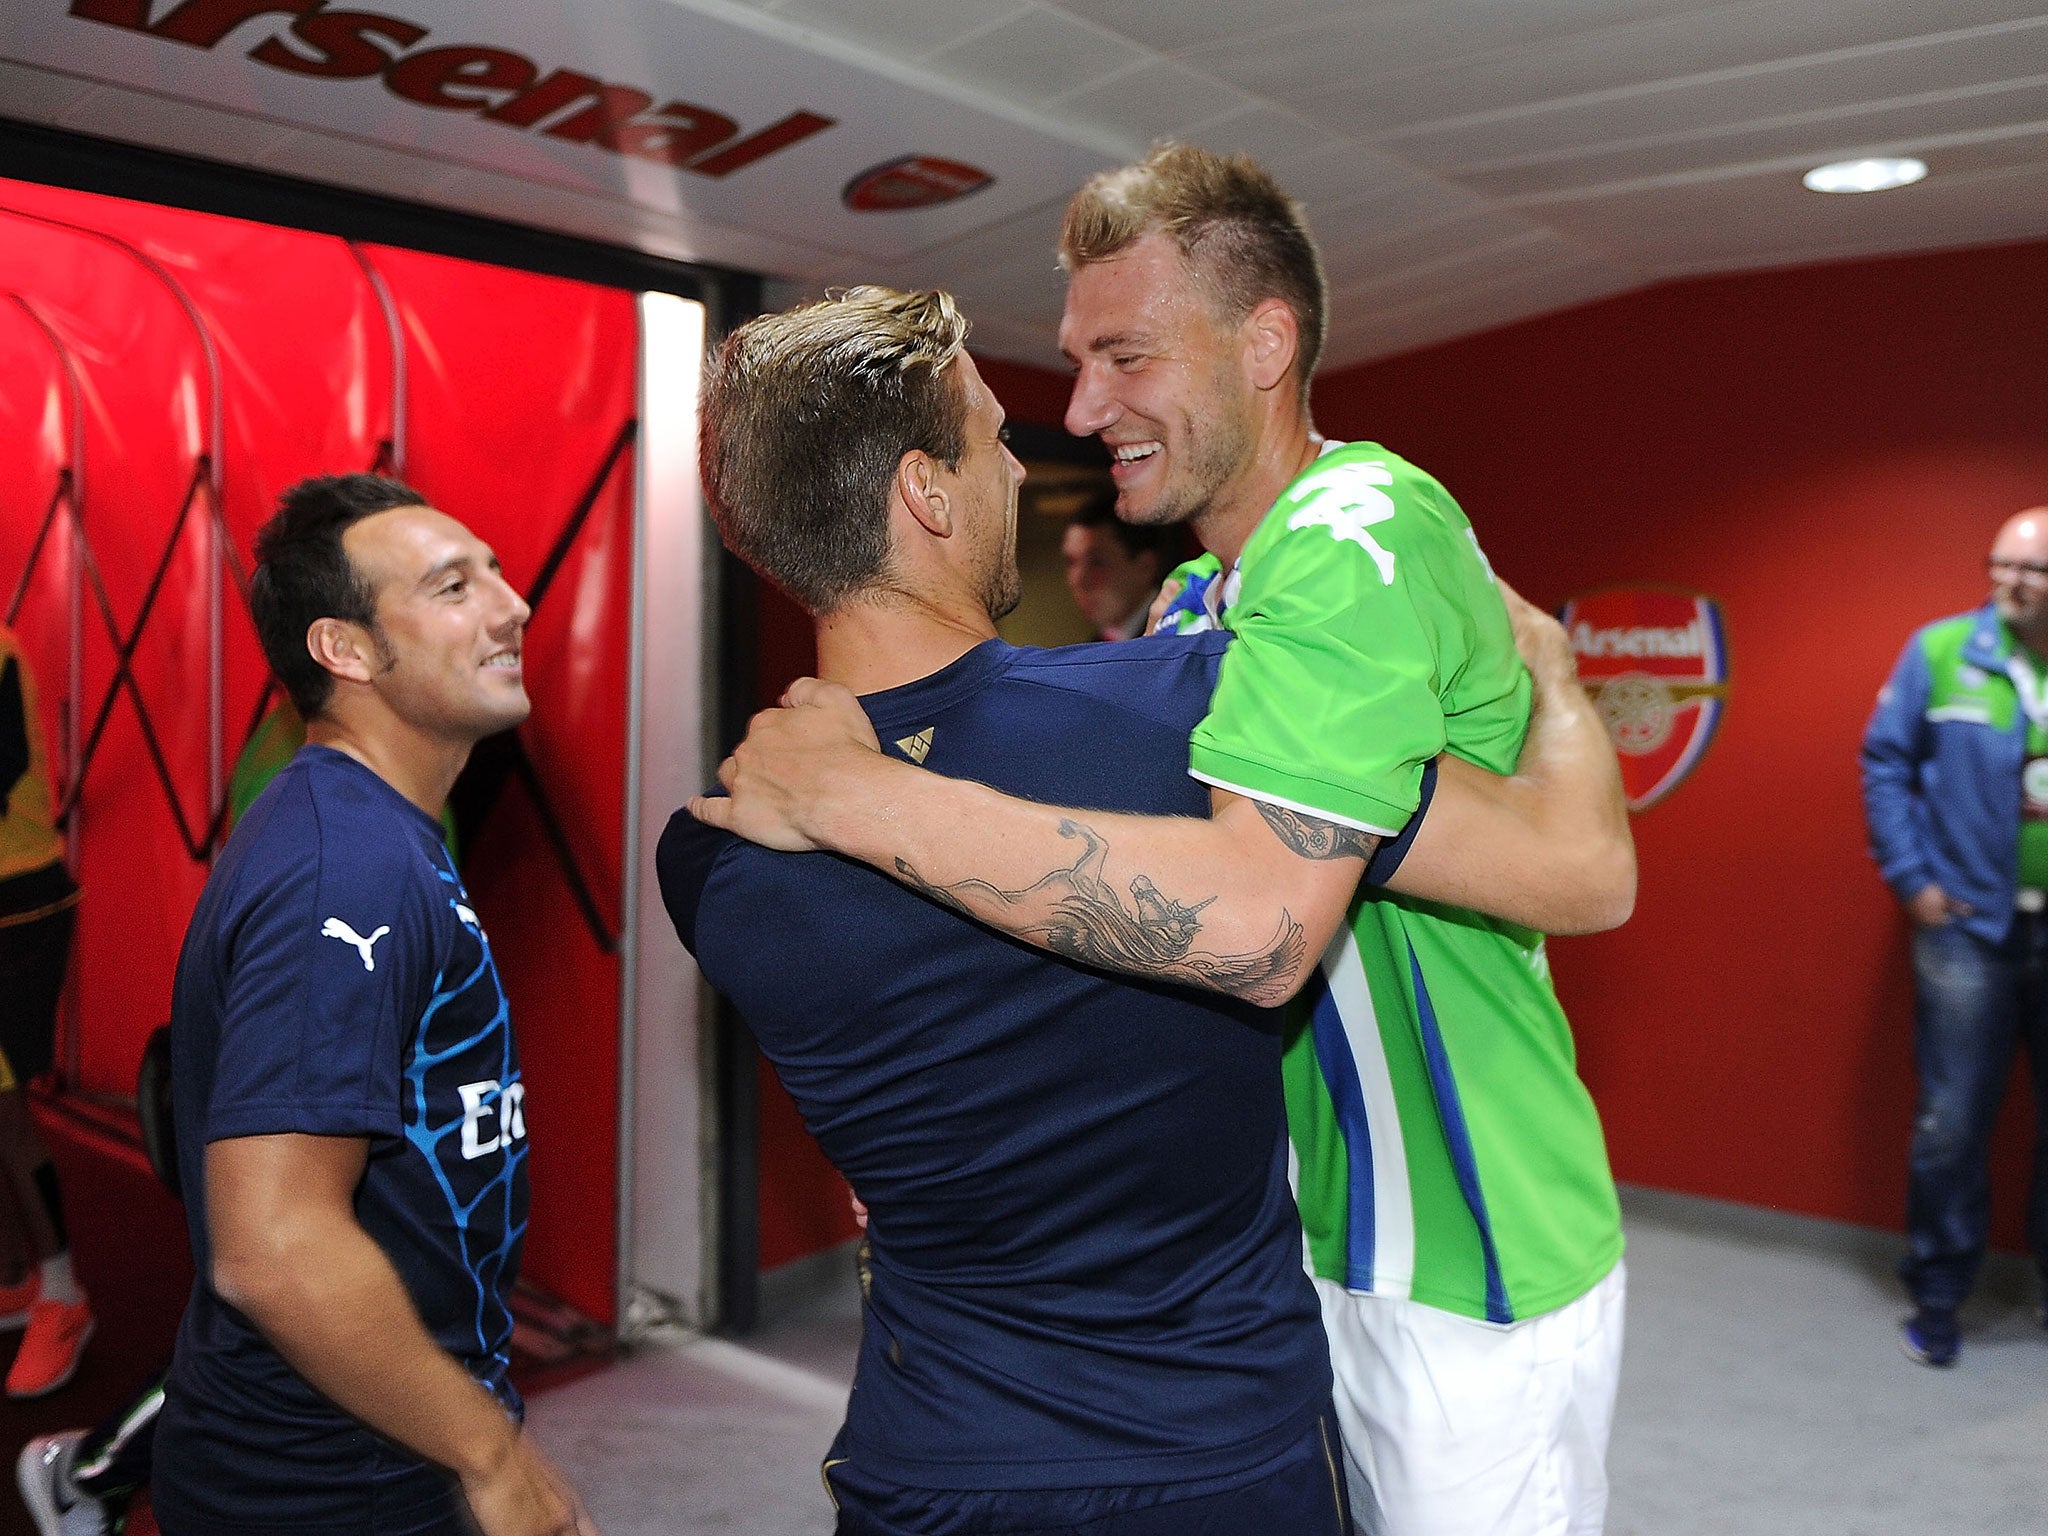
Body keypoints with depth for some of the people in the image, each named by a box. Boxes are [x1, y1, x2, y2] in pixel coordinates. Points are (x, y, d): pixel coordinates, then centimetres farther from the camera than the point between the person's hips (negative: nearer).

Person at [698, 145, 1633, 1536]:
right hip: (1309, 1233, 8)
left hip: (1467, 1278, -8)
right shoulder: (1205, 595, 7)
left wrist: (855, 796, -32)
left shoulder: (1360, 534, -23)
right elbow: (1131, 897, 12)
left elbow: (1255, 922, -38)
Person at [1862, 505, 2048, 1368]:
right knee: (1951, 1124, 3)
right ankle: (1937, 1298, 18)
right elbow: (1886, 764, -1)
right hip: (1971, 927, -2)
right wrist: (1910, 877, -6)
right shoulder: (1942, 652, -5)